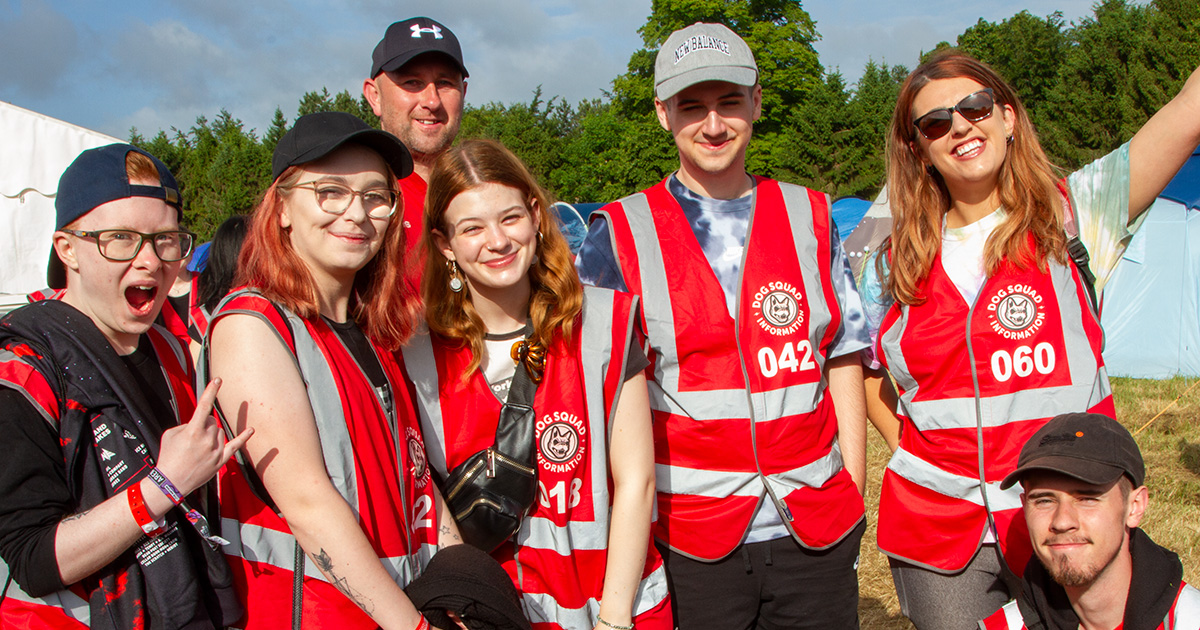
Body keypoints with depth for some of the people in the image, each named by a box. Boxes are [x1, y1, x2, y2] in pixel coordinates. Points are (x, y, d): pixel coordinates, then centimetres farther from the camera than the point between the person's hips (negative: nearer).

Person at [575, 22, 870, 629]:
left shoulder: (811, 217, 7)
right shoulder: (619, 234, 0)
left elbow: (843, 361, 8)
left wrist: (853, 501, 3)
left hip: (816, 528, 2)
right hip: (687, 536, -2)